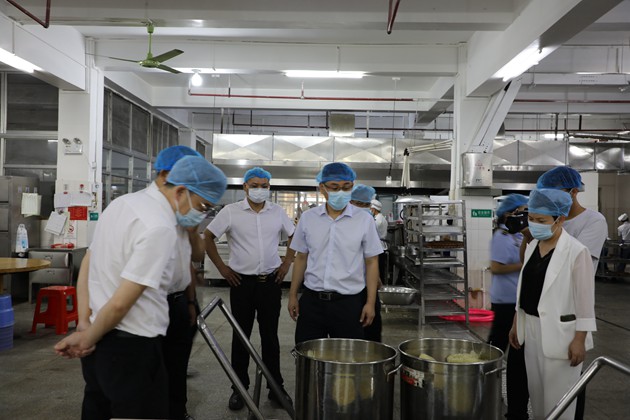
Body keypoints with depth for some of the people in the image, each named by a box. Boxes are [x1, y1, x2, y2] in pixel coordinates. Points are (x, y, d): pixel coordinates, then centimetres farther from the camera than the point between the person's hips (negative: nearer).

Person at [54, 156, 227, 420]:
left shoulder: (123, 202, 6)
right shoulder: (160, 228, -22)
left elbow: (88, 263, 13)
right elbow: (120, 304, -23)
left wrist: (85, 326, 8)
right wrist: (88, 339, -6)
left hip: (100, 340, 9)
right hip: (131, 345, -9)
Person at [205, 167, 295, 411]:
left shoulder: (277, 212, 2)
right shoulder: (230, 211, -5)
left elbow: (294, 237, 15)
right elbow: (207, 237, 1)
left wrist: (286, 263, 5)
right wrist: (221, 267, -3)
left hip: (271, 281, 2)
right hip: (241, 281, -1)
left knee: (270, 335, 10)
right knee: (241, 336, 8)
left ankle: (276, 387, 21)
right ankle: (239, 388, 21)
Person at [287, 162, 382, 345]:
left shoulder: (364, 220, -4)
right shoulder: (307, 218, 2)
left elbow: (371, 263, 0)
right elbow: (301, 258, 10)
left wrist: (370, 302, -4)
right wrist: (293, 295, 9)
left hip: (348, 302, -2)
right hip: (311, 300, 2)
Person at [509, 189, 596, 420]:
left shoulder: (576, 251, -15)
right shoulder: (532, 246, 6)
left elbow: (585, 300, -14)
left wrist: (579, 339, -14)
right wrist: (516, 323, 15)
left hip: (560, 332, -6)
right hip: (532, 328, 7)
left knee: (557, 395, 4)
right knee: (536, 389, 17)